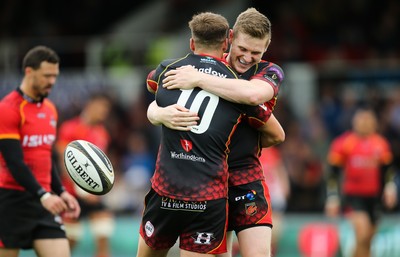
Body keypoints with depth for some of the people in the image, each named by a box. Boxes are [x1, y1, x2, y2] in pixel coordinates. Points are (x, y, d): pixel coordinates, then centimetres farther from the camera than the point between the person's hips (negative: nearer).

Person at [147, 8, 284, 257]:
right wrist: (161, 114, -26)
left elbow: (252, 94, -28)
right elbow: (154, 108, -1)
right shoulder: (203, 67, 2)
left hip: (247, 177, -1)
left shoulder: (270, 73, -3)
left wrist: (198, 80, -28)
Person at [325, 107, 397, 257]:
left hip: (374, 197, 5)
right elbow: (334, 174, -1)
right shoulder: (342, 143, -4)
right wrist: (332, 199, -5)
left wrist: (390, 188, -1)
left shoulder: (381, 144, 7)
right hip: (352, 195, -5)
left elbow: (386, 170, 15)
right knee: (362, 234, -23)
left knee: (367, 242, 7)